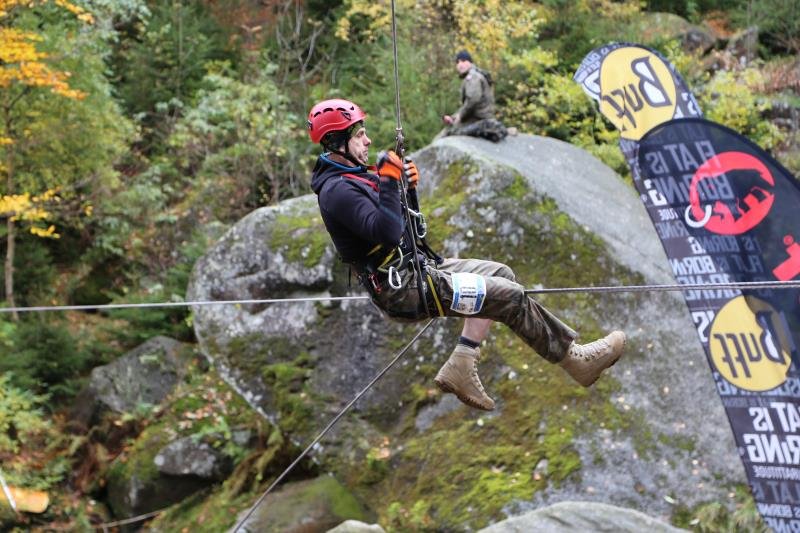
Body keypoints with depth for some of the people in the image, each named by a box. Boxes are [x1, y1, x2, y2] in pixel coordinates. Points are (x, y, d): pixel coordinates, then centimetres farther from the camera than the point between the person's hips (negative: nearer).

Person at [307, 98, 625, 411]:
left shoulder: (354, 175, 14)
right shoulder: (337, 190, -18)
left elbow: (403, 221, 21)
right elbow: (388, 233, -31)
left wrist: (408, 188, 5)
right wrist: (388, 182, -29)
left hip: (416, 266, 11)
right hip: (402, 289, -11)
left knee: (500, 276, 14)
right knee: (511, 296, -11)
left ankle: (461, 368, 7)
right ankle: (575, 359, 5)